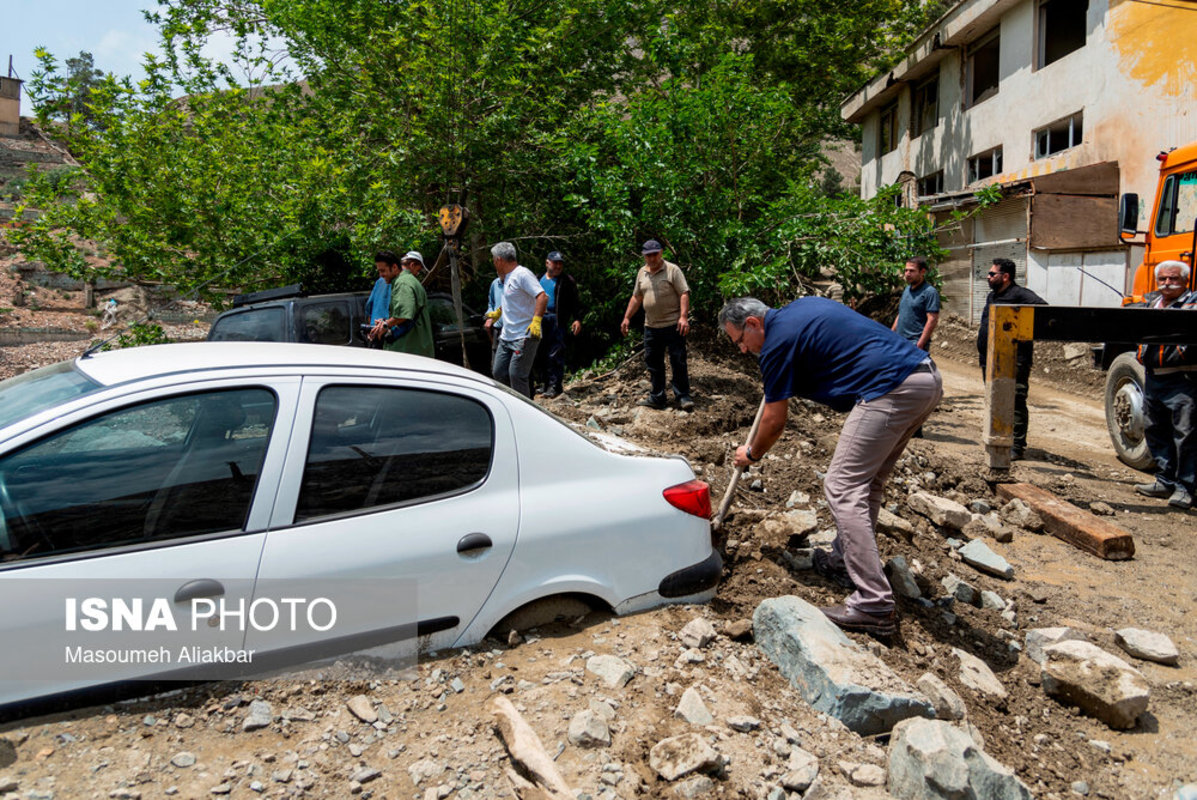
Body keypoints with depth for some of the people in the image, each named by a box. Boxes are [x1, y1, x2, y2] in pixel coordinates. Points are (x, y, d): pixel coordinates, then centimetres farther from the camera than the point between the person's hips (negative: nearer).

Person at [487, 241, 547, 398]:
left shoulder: (522, 274, -14)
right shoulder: (507, 277, 16)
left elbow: (542, 297, -25)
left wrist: (536, 320, -35)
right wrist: (498, 312, 48)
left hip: (525, 337, -10)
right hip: (506, 337, 10)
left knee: (516, 375, -12)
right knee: (498, 373, 10)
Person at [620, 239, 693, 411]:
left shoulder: (672, 270, -6)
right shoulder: (642, 273, 13)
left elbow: (684, 294, -12)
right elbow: (636, 297, 20)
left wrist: (683, 317, -23)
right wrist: (627, 318, 14)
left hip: (673, 325, -6)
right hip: (651, 326, 6)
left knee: (678, 362, -3)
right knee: (653, 363, 11)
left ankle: (683, 397, 5)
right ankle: (657, 398, 21)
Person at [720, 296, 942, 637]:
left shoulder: (778, 341, -5)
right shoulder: (803, 305, 21)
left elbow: (775, 422, 2)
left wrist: (751, 454, 22)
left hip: (891, 389, -10)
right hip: (928, 376, 10)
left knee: (843, 488, -7)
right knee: (867, 480, 19)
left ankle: (874, 606, -8)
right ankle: (847, 561, 30)